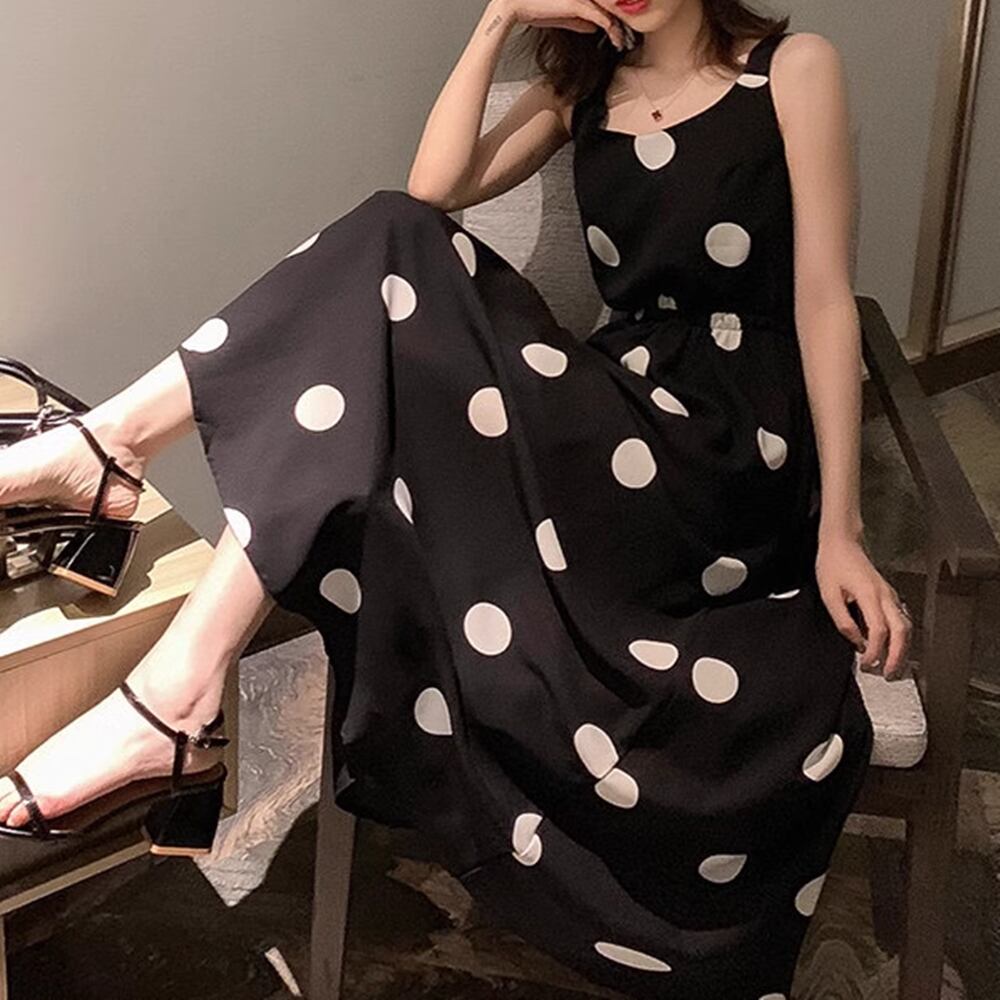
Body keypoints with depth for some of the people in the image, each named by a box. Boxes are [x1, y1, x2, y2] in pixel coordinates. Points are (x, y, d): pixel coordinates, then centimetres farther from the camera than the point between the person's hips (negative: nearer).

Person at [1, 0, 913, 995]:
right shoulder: (583, 85, 16)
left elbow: (824, 299, -5)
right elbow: (431, 194, 2)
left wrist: (838, 529, -10)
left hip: (737, 454, -5)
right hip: (615, 434, 5)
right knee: (397, 247, -19)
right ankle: (106, 441, -20)